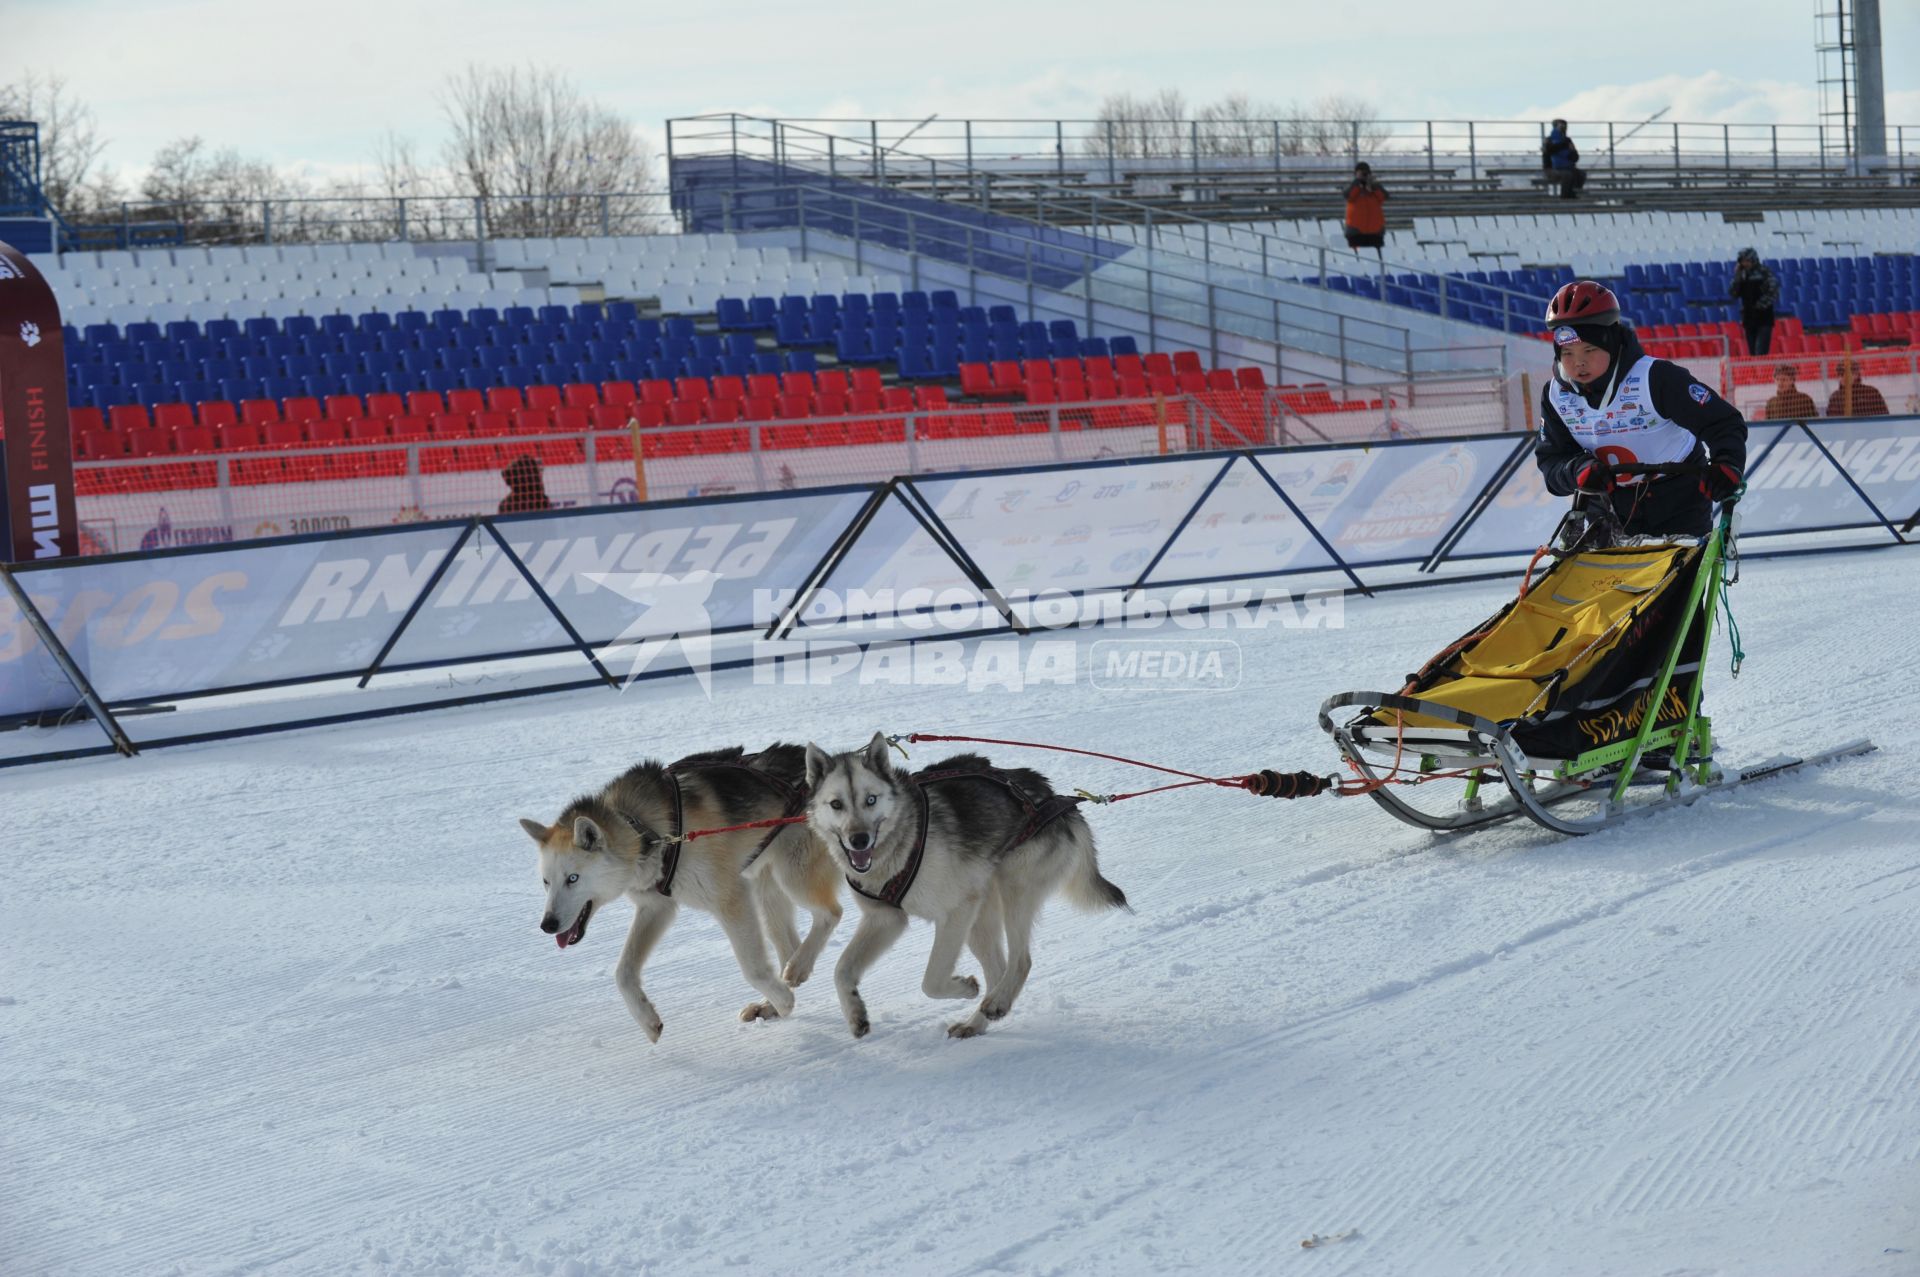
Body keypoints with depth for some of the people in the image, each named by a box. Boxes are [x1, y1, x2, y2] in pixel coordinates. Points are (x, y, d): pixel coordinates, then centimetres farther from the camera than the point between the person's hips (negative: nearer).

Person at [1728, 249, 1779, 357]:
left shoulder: (1764, 272, -7)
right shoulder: (1742, 274, 8)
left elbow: (1773, 292, -10)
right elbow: (1733, 293, 3)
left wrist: (1761, 305, -15)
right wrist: (1737, 277, -7)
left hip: (1764, 318, -6)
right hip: (1748, 318, 6)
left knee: (1760, 352, -16)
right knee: (1753, 353, 8)